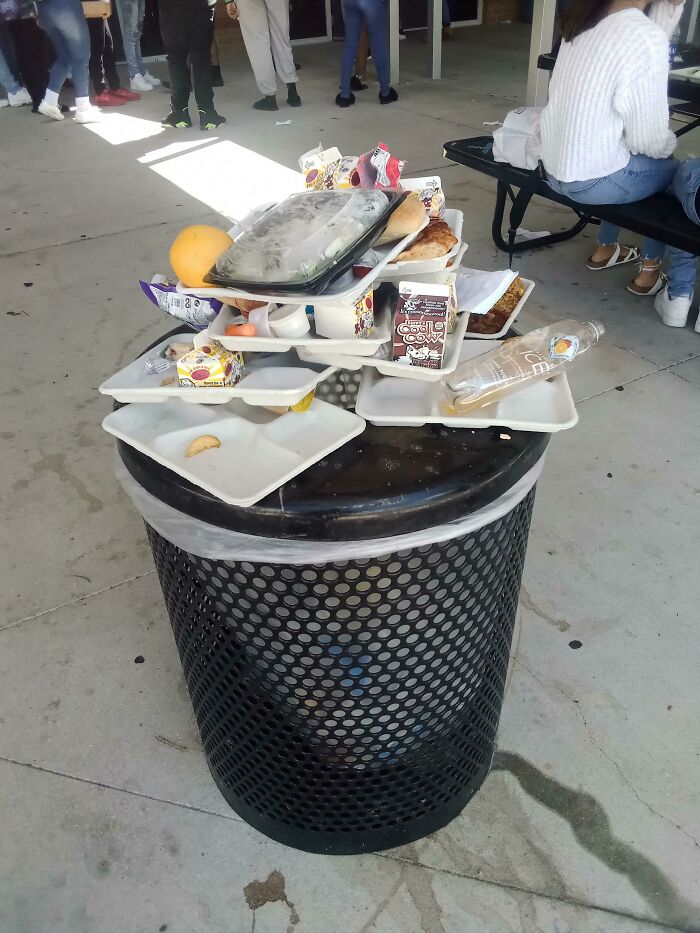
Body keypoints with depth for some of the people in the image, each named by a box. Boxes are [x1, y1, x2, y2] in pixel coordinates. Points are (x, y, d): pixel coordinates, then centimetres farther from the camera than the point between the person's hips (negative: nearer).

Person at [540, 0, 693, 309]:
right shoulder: (647, 36, -19)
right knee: (674, 171, 20)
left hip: (553, 166, 7)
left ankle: (605, 249, 42)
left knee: (628, 156, 33)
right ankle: (649, 272, 27)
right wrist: (669, 144, 7)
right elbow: (648, 137, -14)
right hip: (590, 180, -7)